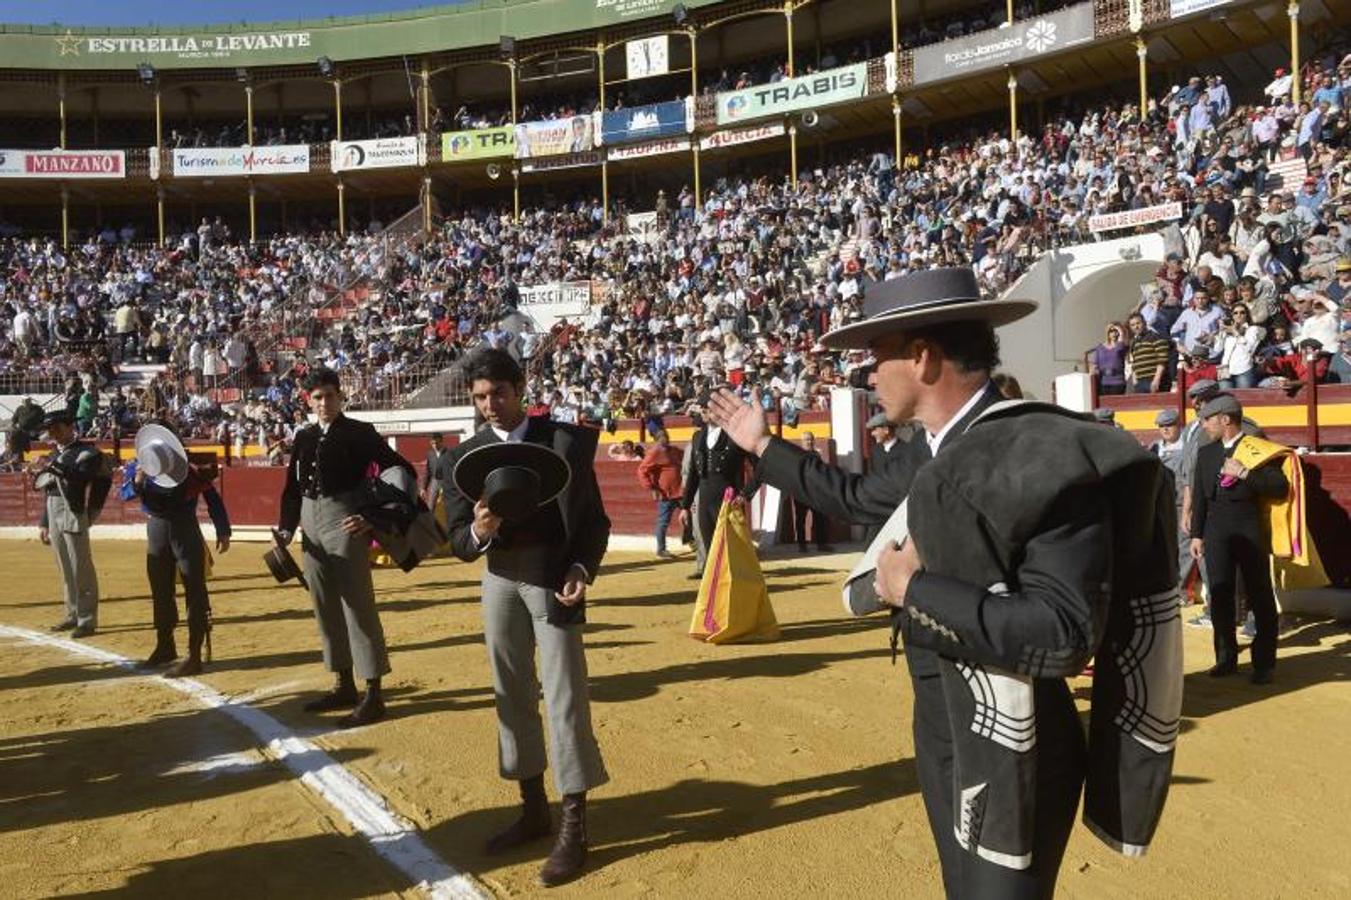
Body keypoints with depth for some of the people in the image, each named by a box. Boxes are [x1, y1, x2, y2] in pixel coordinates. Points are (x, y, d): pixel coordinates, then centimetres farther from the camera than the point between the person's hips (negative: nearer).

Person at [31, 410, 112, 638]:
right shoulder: (55, 455, 19)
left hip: (74, 513, -8)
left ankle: (87, 620, -4)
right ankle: (73, 615, 21)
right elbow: (49, 491, 22)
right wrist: (44, 524, 21)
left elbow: (81, 475, -23)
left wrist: (52, 467, -33)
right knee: (65, 569, 13)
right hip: (54, 516, 8)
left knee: (81, 569, -7)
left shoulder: (86, 451, -3)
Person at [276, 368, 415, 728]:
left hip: (345, 522, -7)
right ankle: (345, 686, 26)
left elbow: (403, 472, -9)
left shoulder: (360, 433, -4)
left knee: (358, 606, -7)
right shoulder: (303, 438, 13)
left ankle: (373, 695, -2)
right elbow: (292, 488, 17)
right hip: (311, 524, 7)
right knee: (326, 608, 13)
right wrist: (286, 528, 4)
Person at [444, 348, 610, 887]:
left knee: (565, 699, -4)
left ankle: (573, 828, 5)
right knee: (512, 696, 12)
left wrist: (582, 568, -19)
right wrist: (478, 532, -25)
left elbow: (594, 517, -3)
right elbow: (457, 539, -2)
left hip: (554, 576, -4)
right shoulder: (467, 455, 3)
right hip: (499, 579, 4)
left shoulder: (564, 441, -5)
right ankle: (533, 809, 27)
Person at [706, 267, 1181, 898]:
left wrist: (915, 589, -25)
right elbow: (858, 498, 22)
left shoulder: (1046, 457, -26)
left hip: (1009, 762, -9)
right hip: (948, 742, 9)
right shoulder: (936, 450, 3)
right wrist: (763, 446, 27)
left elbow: (1066, 633, -33)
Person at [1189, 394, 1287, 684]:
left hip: (1250, 529, -5)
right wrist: (1196, 534, 11)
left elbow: (1281, 487, -13)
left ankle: (1264, 663, 12)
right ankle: (1226, 658, 17)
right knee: (1220, 597, 7)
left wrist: (1244, 473, -20)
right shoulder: (1205, 453, 12)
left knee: (1260, 597, 3)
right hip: (1216, 531, 5)